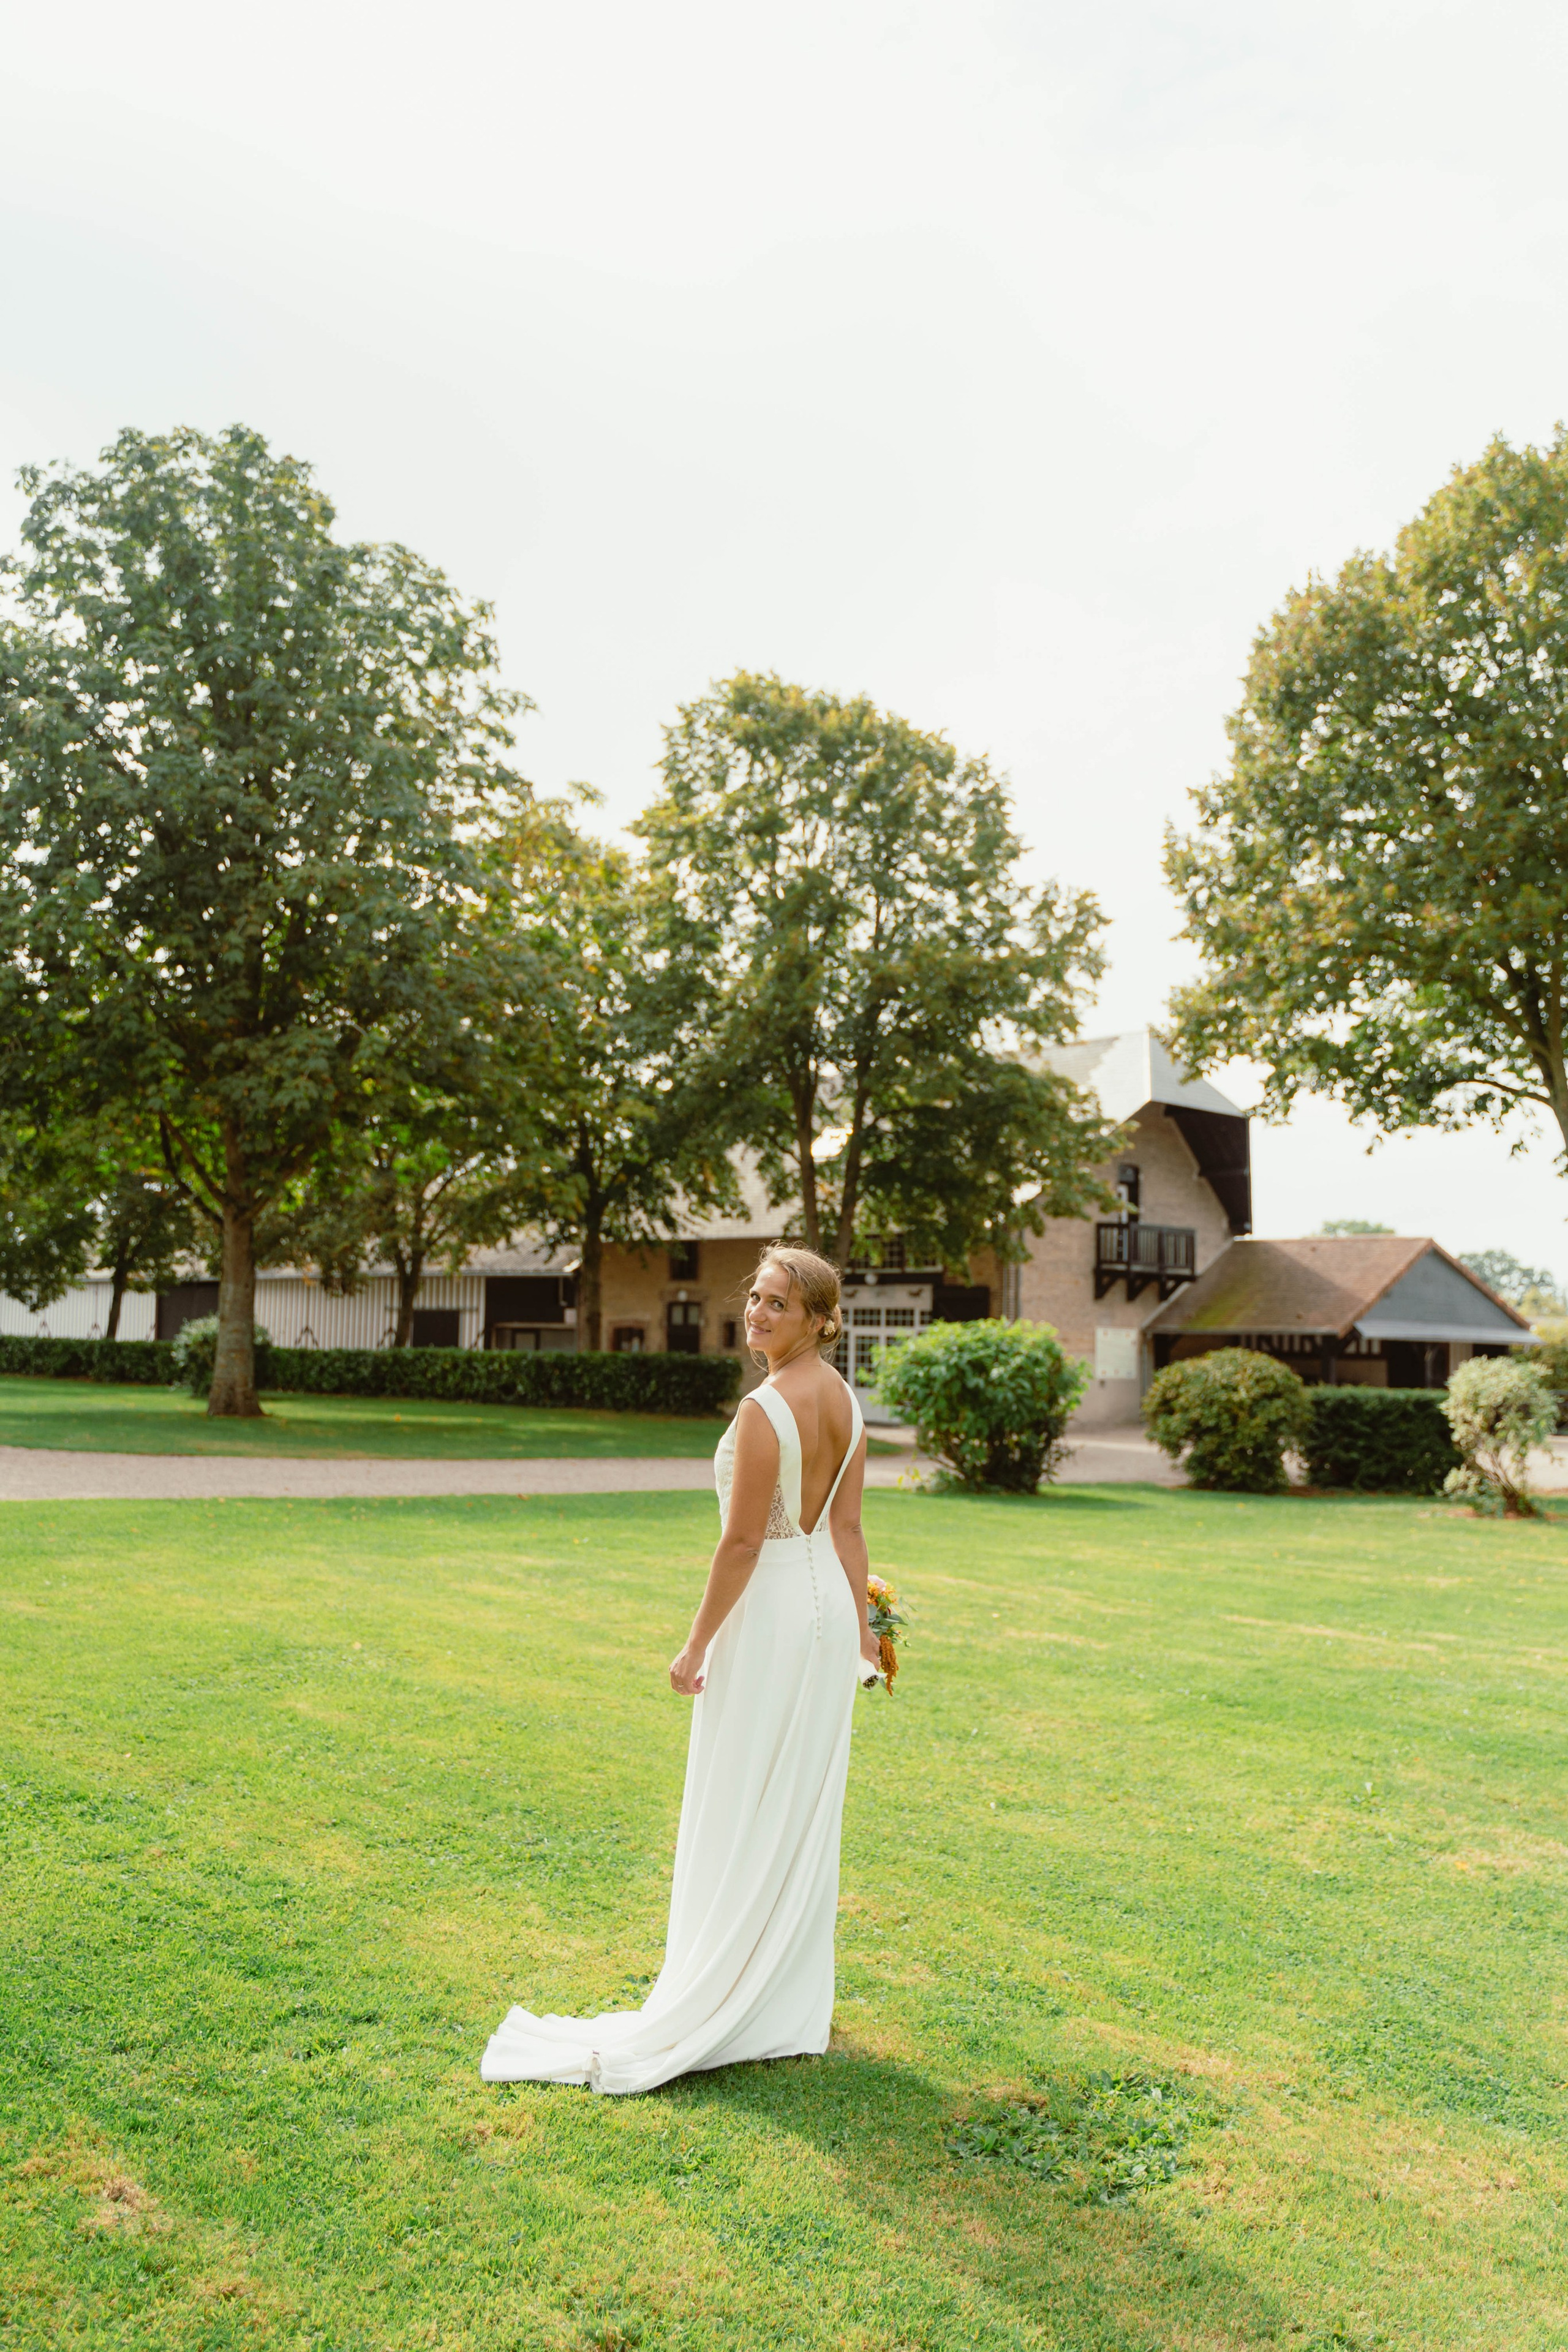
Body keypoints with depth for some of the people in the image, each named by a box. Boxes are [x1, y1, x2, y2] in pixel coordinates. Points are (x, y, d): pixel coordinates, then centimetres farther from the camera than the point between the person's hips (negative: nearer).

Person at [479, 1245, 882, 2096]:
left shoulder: (766, 1409, -22)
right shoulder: (845, 1401, 4)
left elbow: (741, 1542, -20)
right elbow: (846, 1528, 9)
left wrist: (698, 1643, -11)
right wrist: (860, 1626, 15)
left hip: (769, 1614, -8)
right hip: (829, 1608, 8)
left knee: (746, 1813, 4)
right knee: (804, 1810, 17)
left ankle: (718, 2008, 17)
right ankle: (793, 2003, 30)